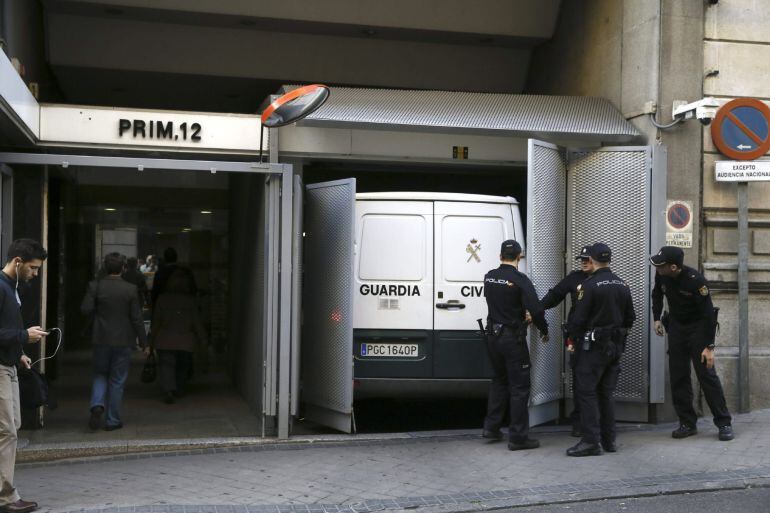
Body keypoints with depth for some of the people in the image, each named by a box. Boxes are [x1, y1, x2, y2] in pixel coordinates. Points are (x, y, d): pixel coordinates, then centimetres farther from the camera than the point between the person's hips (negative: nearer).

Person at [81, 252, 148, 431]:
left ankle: (97, 405, -6)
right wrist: (143, 342, 0)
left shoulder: (95, 286, -6)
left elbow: (85, 309, -11)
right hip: (123, 340, -1)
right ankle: (113, 420, 12)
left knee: (100, 374, 19)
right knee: (117, 380, 8)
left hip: (101, 339, 1)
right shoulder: (130, 289, -9)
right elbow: (136, 318, -7)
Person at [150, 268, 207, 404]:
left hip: (165, 340, 0)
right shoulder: (190, 300, -5)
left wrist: (152, 339, 12)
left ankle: (168, 390, -19)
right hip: (185, 340, 0)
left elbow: (156, 321, 3)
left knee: (166, 365, -1)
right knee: (183, 367, 18)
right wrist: (202, 339, 6)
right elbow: (196, 322, -3)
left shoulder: (162, 298, -2)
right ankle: (179, 390, 25)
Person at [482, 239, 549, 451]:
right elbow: (535, 309, -20)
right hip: (513, 338, -6)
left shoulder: (489, 277, 4)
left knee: (499, 380, 22)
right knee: (519, 386, 1)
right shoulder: (520, 280, -16)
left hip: (493, 336, 6)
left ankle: (491, 427, 23)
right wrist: (544, 331, -3)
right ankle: (518, 437, 3)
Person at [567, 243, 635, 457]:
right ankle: (609, 440, 15)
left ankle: (591, 441, -7)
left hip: (594, 345, -7)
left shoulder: (590, 285, -14)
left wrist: (573, 340, 0)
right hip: (616, 346, 7)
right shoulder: (622, 285, 9)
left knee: (587, 392, -3)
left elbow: (578, 318, -14)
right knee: (606, 393, 13)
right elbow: (630, 319, 15)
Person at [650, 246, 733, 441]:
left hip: (698, 328, -6)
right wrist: (657, 318, 6)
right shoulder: (661, 275, -11)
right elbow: (657, 294, 14)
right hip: (676, 327, 6)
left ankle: (724, 423, 1)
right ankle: (687, 423, 13)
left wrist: (709, 346, -24)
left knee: (707, 374, -8)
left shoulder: (695, 280, -27)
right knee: (678, 377, 4)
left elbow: (708, 314, -24)